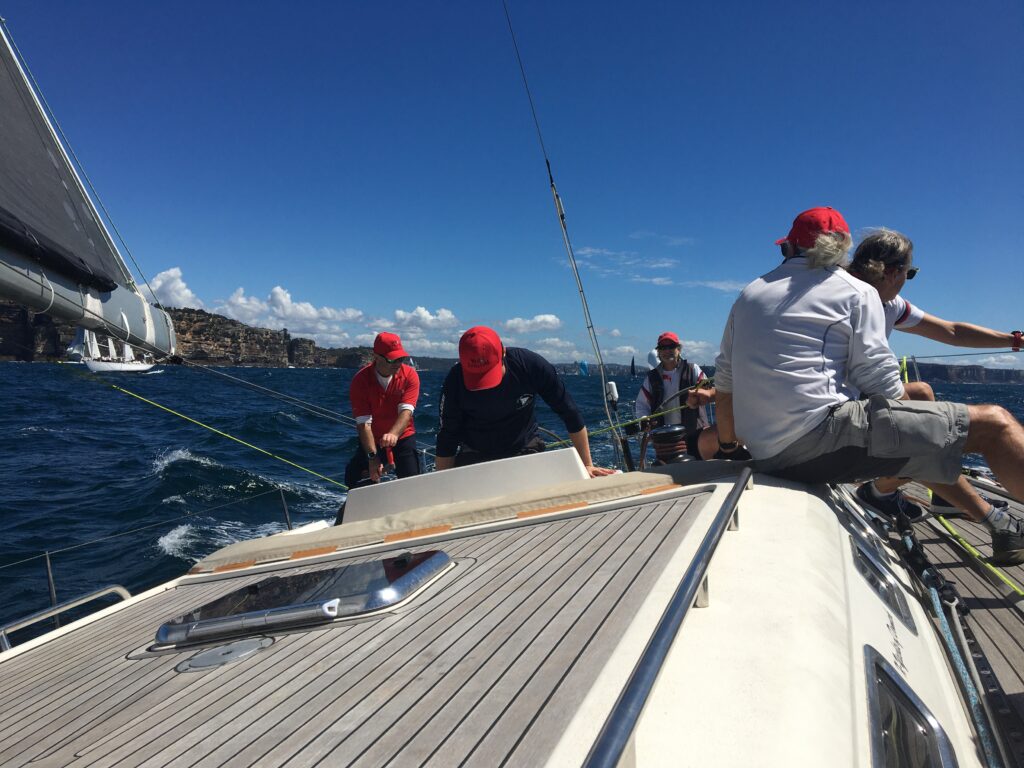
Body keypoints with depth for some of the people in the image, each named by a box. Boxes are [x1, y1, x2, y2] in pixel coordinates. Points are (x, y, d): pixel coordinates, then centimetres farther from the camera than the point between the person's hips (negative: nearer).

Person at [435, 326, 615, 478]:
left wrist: (587, 465, -10)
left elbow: (570, 414, -13)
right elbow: (447, 438, -11)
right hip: (475, 455, 0)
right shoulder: (455, 381, -22)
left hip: (524, 449, 0)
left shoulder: (532, 365, -23)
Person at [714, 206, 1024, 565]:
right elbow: (881, 383, -2)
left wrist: (727, 444, 29)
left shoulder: (748, 295, 18)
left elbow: (725, 381, 17)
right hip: (823, 436, -7)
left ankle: (995, 524, 33)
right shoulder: (856, 291, 5)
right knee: (994, 424, 2)